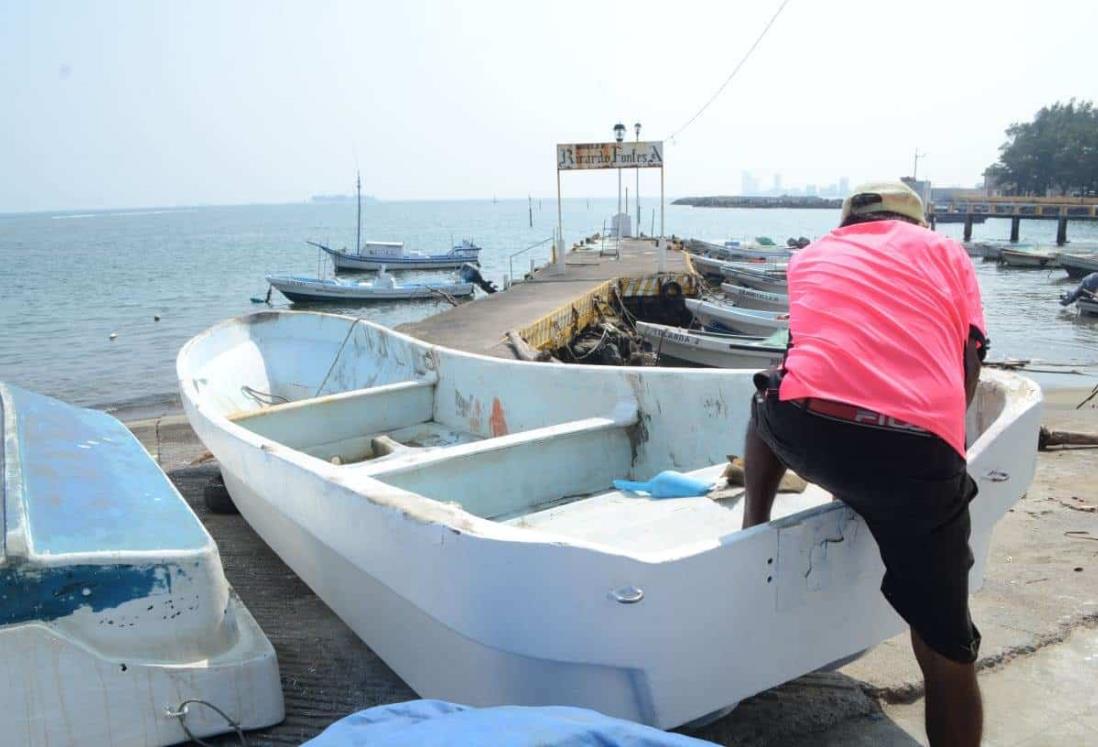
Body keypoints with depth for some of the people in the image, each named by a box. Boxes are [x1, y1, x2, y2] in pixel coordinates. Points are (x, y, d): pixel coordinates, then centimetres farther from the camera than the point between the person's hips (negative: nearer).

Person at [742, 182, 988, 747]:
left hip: (807, 430, 1)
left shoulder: (812, 255, 27)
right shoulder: (947, 253, 23)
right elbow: (968, 371, 15)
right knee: (945, 647, 12)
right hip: (920, 453, -1)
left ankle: (753, 528, 39)